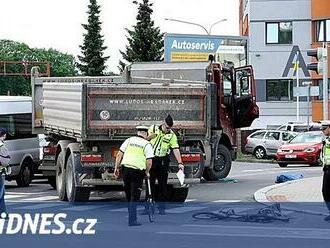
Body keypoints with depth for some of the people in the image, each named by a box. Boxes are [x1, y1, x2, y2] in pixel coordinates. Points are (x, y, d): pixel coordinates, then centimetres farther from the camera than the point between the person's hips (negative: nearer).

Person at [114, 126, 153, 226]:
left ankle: (131, 215, 30)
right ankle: (132, 220, -6)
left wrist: (116, 168, 12)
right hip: (138, 171, -4)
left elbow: (119, 155, 7)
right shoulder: (147, 144, 2)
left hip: (125, 168, 4)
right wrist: (147, 172, 9)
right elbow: (149, 161, -6)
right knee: (134, 196, 0)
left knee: (128, 195, 18)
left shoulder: (129, 140, 11)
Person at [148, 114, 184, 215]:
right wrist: (150, 136, -11)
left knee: (163, 185, 0)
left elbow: (176, 150, -12)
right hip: (151, 160, 1)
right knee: (150, 184, 5)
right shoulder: (153, 128, -1)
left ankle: (161, 207, 7)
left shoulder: (172, 136, -5)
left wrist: (180, 163, -22)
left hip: (163, 161, -1)